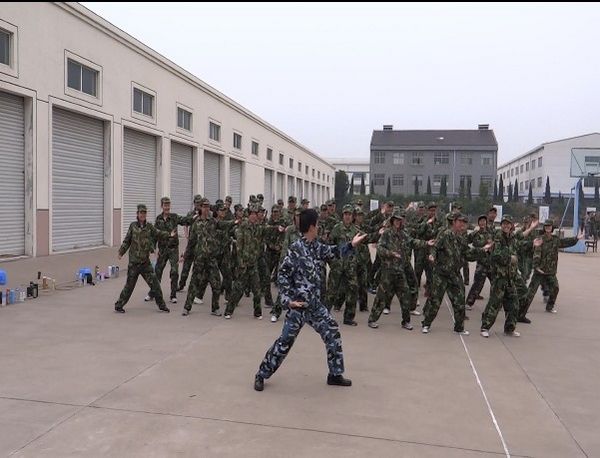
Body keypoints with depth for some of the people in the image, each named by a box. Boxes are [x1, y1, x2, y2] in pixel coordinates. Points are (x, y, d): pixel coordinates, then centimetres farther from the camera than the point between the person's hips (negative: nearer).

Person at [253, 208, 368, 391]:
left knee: (332, 334, 9)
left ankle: (335, 374, 24)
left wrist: (351, 244, 9)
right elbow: (283, 275, -16)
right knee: (285, 341, -2)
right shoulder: (296, 249, -17)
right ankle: (261, 375, 14)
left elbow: (334, 252, 21)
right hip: (298, 304, -8)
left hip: (315, 304, 8)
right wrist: (288, 299, -22)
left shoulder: (316, 247, 6)